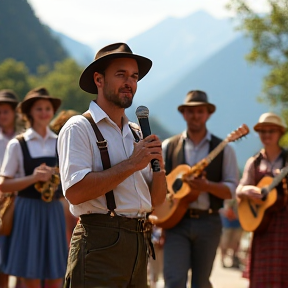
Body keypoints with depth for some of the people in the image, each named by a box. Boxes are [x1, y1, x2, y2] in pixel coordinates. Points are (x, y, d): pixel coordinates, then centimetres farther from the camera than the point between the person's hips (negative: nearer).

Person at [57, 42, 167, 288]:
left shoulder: (137, 134, 17)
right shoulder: (79, 128, -4)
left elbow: (156, 199, 17)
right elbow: (75, 191, -19)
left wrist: (158, 167, -3)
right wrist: (131, 164, -15)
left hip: (138, 243, 7)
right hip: (99, 246, -7)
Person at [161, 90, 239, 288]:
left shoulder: (223, 149, 6)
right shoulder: (168, 147, 8)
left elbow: (231, 189, 0)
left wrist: (206, 185, -19)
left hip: (208, 222, 1)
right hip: (175, 220, -1)